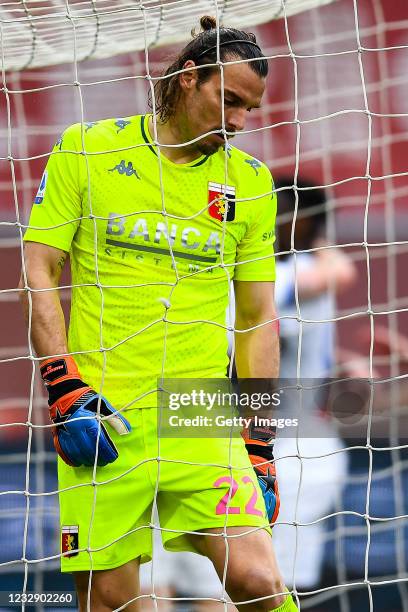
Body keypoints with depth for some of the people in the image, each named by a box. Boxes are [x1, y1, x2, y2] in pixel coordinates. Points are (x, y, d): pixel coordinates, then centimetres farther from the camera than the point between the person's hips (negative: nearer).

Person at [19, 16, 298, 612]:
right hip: (100, 417, -1)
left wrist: (260, 447, 9)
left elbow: (258, 318, 13)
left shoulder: (250, 181, 10)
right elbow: (37, 272, 2)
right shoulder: (85, 150, 3)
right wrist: (66, 392, -8)